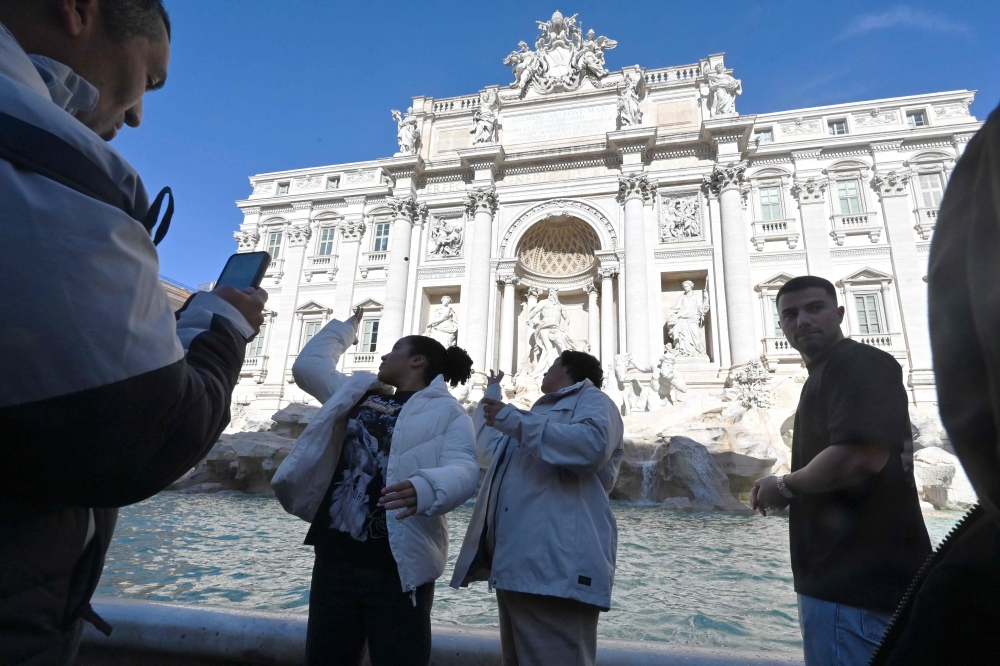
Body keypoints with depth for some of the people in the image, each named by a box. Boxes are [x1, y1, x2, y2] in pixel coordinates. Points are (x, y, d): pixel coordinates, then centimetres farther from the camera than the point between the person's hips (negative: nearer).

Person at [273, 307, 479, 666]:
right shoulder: (358, 392, 16)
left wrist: (423, 489, -39)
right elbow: (308, 364, 27)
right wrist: (345, 328, 34)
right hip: (335, 556, 6)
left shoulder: (446, 412, -3)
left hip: (397, 566, -5)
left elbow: (463, 470, -19)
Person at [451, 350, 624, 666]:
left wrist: (513, 419, -17)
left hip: (554, 565, -10)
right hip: (516, 562, 10)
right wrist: (491, 395, 48)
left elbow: (592, 445, -21)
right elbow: (490, 451, 43)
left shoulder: (592, 399, 4)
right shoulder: (544, 411, 32)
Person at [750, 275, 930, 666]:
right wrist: (784, 490, 10)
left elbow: (861, 457, -30)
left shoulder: (860, 364, -14)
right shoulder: (825, 375, 17)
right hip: (842, 576, 10)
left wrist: (785, 486, -14)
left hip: (856, 581, -10)